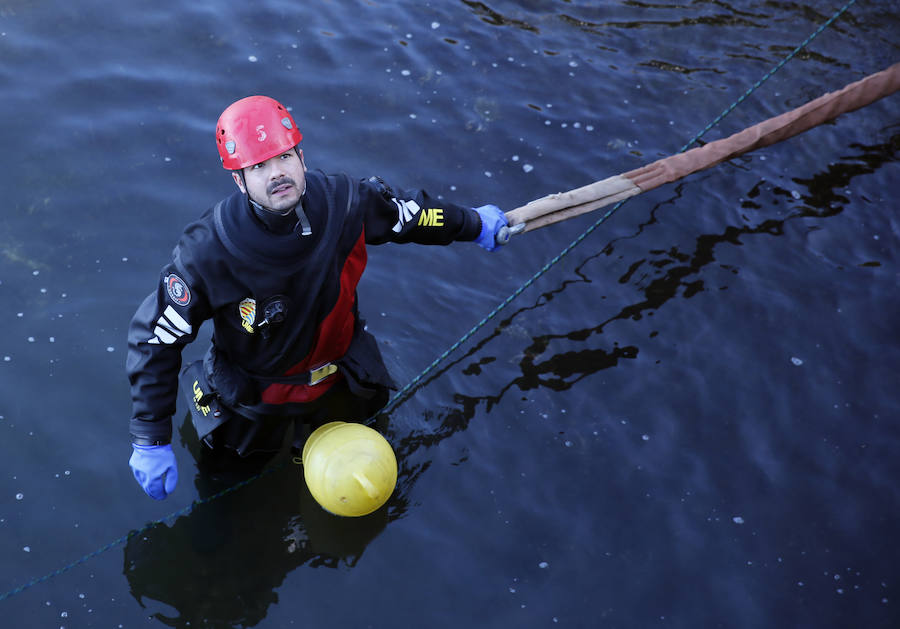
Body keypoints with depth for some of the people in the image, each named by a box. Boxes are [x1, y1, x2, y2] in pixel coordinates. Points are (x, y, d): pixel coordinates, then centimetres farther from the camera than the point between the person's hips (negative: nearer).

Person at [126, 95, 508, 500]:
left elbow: (406, 213, -5)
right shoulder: (206, 254, -36)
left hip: (338, 383, 3)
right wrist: (150, 441, -26)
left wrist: (474, 223, 12)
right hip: (252, 400, -3)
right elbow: (154, 342, -27)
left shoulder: (344, 204, -27)